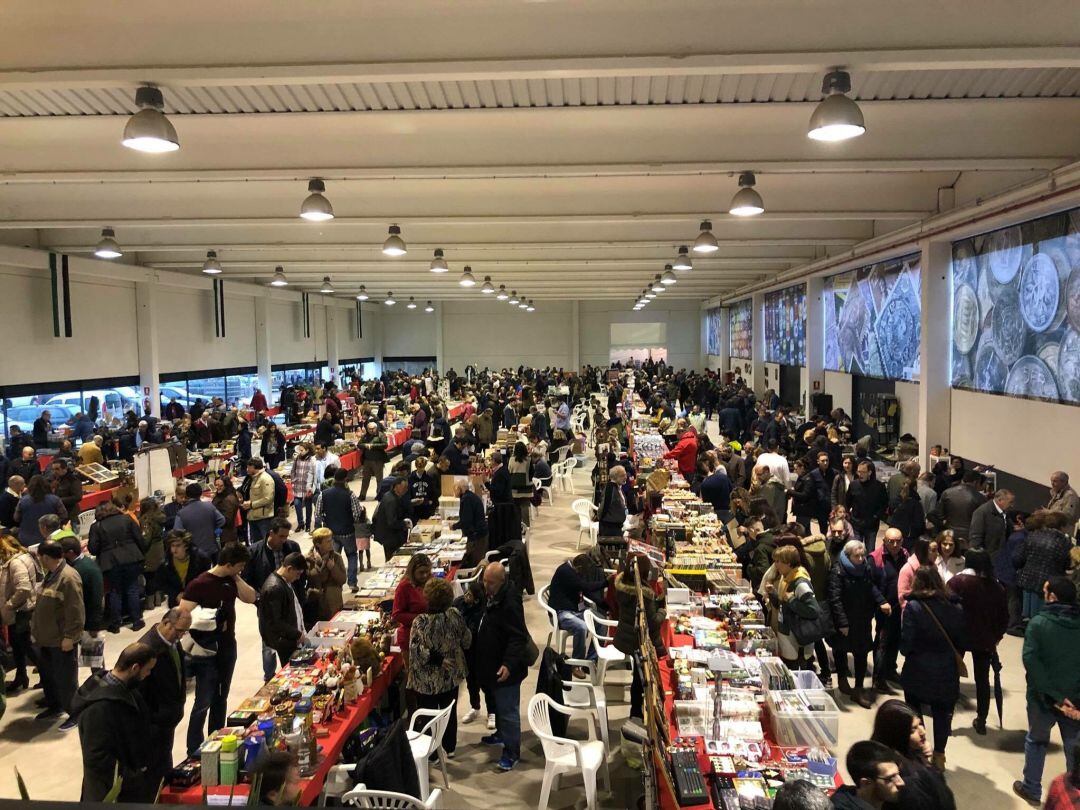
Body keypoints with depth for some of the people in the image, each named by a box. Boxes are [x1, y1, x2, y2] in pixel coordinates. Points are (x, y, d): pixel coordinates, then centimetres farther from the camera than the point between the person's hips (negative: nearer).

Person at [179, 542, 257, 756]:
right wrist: (205, 623, -29)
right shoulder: (199, 584, -17)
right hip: (206, 650, -7)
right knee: (203, 702, -3)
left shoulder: (231, 580, 4)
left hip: (228, 646, 7)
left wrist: (237, 578, -7)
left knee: (221, 698, 17)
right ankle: (194, 751, 7)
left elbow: (251, 598, 0)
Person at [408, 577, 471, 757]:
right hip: (451, 676, 4)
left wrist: (437, 659, -15)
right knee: (450, 712, 23)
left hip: (427, 681, -4)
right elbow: (467, 641, 0)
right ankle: (449, 748, 38)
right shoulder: (455, 615, -13)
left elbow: (418, 652, -28)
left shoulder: (421, 622, -25)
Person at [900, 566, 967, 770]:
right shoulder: (955, 609, -7)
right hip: (947, 673, 3)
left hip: (918, 671, -3)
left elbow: (905, 645, -18)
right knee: (942, 713, 18)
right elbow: (963, 643, 2)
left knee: (914, 712, 16)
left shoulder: (913, 607, -18)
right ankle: (939, 755, 27)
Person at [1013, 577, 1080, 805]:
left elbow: (1031, 660, -22)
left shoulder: (1039, 622, -13)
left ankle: (1031, 789, 30)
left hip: (1044, 697, -2)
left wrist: (1055, 696, -19)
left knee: (1036, 741, 20)